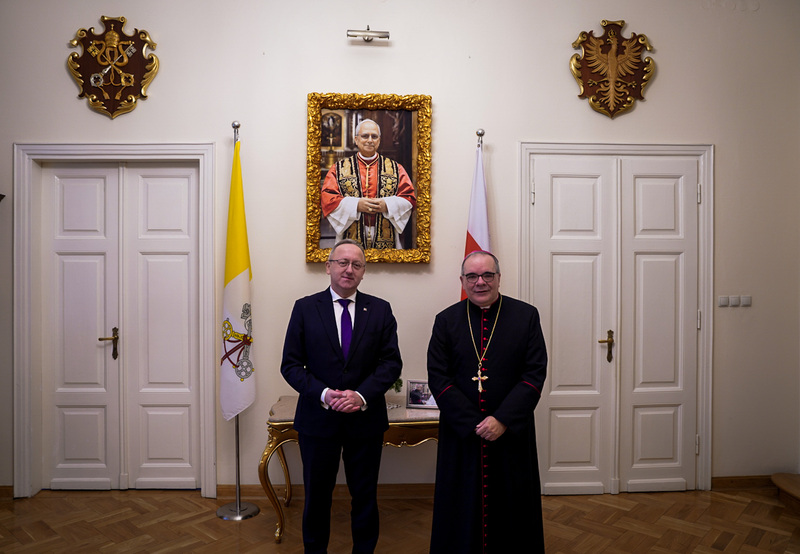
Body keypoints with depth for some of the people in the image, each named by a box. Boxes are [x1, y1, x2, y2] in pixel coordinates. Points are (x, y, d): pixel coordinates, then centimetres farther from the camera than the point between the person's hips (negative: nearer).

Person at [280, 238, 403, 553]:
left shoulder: (380, 310, 1)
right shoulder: (305, 308, -1)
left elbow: (391, 362, -3)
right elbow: (290, 364, -3)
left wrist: (362, 395, -17)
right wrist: (323, 394, -17)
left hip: (366, 418, 1)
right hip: (318, 418, 0)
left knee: (365, 495, 14)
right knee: (317, 495, 15)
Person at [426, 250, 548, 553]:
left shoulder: (526, 316, 0)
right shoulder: (446, 321, 1)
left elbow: (535, 374, -6)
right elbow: (438, 377, -5)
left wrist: (503, 420, -15)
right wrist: (474, 423, -12)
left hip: (511, 433, 0)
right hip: (461, 435, 1)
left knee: (513, 510, 13)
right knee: (462, 511, 11)